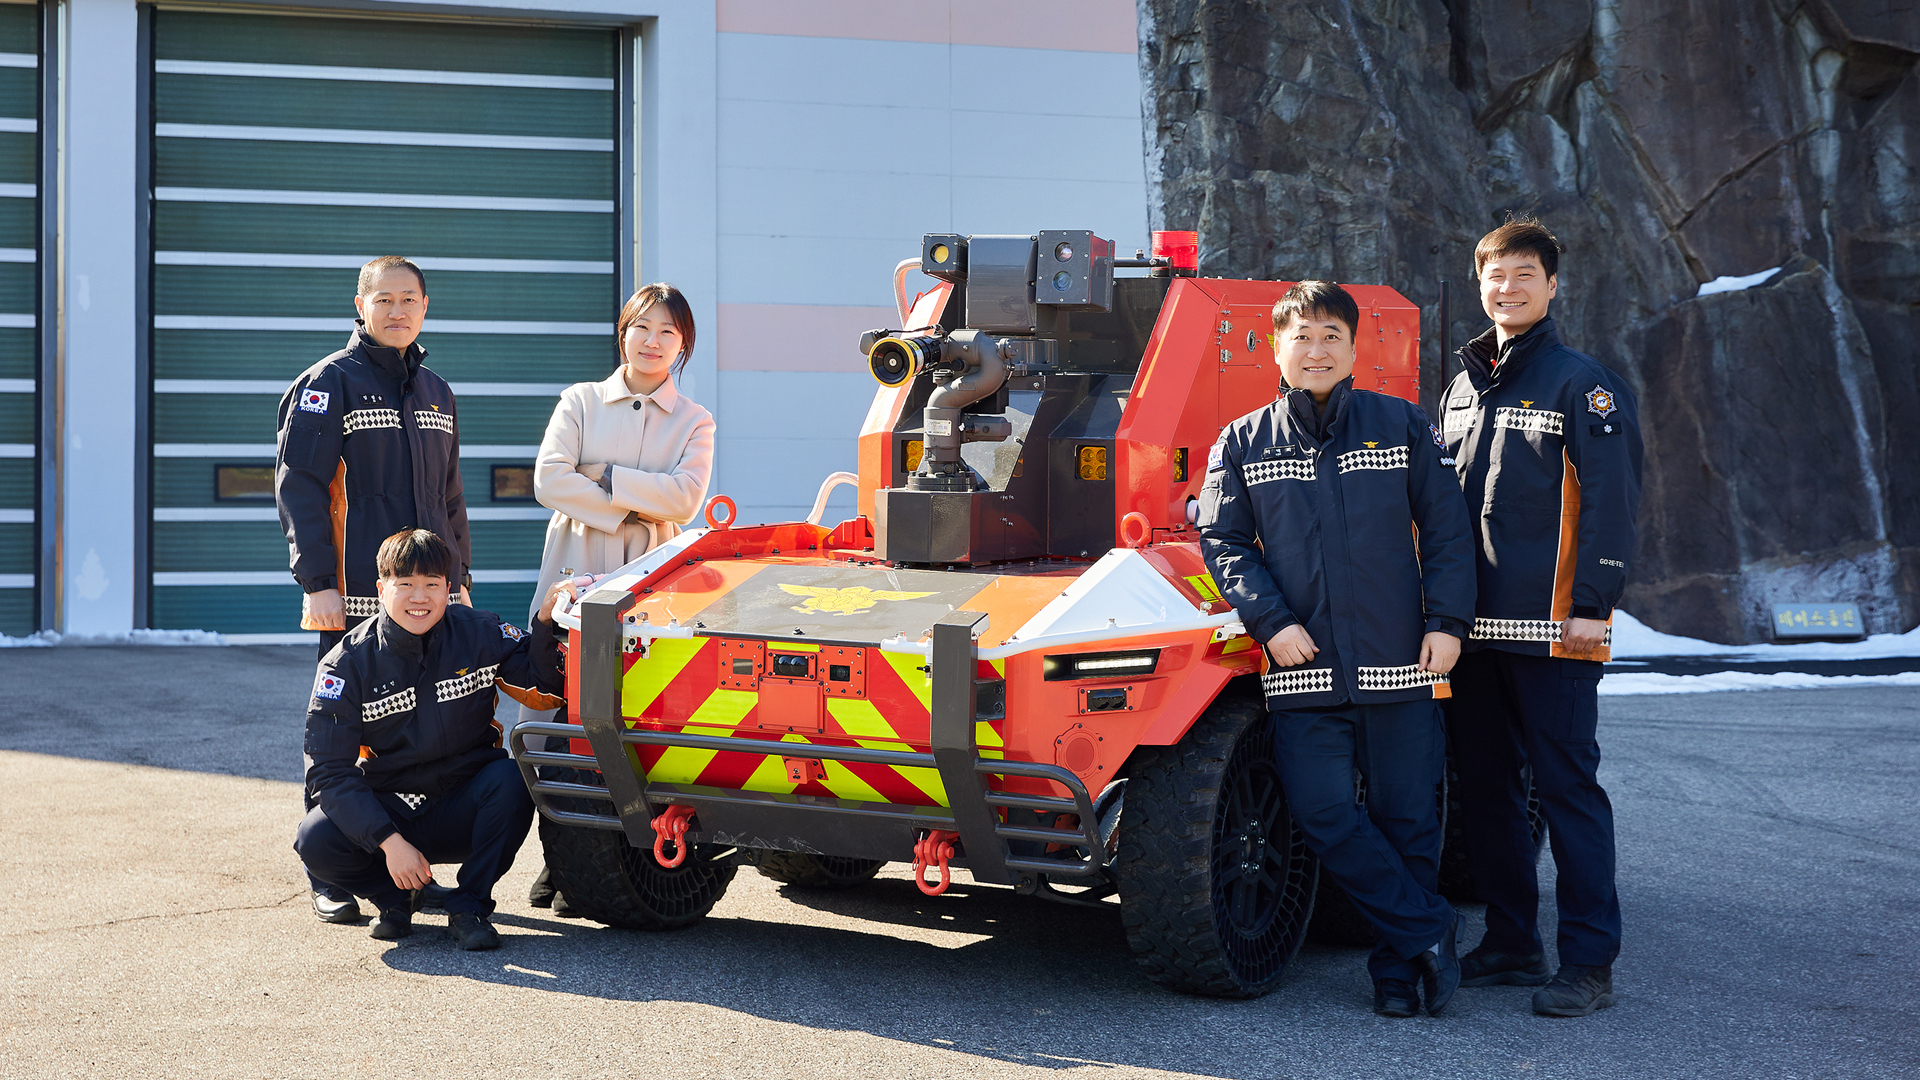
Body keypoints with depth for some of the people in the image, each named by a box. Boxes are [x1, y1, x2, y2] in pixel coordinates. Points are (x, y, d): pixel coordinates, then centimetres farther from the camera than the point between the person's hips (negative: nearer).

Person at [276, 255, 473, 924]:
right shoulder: (328, 383, -2)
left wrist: (459, 579, 18)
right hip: (355, 598, -6)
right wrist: (319, 582, -15)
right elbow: (298, 486, -8)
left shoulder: (435, 393, 18)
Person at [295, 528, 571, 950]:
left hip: (461, 813, 0)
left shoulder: (480, 635, -6)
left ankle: (469, 905, -11)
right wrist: (389, 841, -26)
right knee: (315, 841, -28)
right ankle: (393, 897, 4)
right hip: (386, 812, 0)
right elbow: (330, 770, -14)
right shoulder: (348, 663, -10)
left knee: (511, 779, -31)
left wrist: (545, 623, -23)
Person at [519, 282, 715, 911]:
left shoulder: (694, 423, 12)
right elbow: (549, 481, -3)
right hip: (574, 574, 1)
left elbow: (684, 498, -6)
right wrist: (632, 505, -7)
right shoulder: (581, 402, 12)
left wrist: (603, 475, -8)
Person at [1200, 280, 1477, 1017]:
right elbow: (1223, 543, 4)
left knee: (1406, 820, 2)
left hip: (1397, 666, 0)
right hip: (1302, 669, 0)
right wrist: (1270, 620, -9)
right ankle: (1431, 934, 2)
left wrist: (1446, 621, -4)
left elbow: (1445, 532, 7)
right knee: (1324, 816, -11)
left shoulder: (1403, 428, 7)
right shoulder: (1242, 445, 8)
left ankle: (1397, 970, 15)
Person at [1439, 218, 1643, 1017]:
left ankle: (1589, 963, -1)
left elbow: (1610, 500, -9)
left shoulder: (1581, 383, -4)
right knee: (1485, 790, 10)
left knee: (1567, 789, -5)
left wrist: (1592, 604, -15)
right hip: (1474, 626, 7)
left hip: (1552, 629, -7)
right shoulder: (1463, 388, 17)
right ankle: (1510, 945, 21)